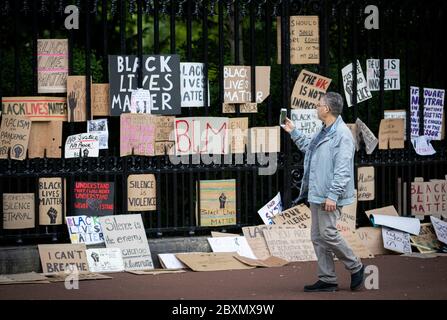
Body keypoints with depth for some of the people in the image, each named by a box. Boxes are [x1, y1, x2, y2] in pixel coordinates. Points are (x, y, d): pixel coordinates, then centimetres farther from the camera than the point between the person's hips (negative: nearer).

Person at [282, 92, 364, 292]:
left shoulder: (342, 134, -16)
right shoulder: (324, 133, 15)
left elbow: (343, 169, -21)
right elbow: (308, 147, 36)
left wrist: (333, 195, -25)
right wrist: (293, 132, 33)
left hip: (329, 196, -10)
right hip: (316, 194, 10)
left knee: (328, 234, -9)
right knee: (318, 237, 10)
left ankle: (355, 268, 8)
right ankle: (327, 279, 15)